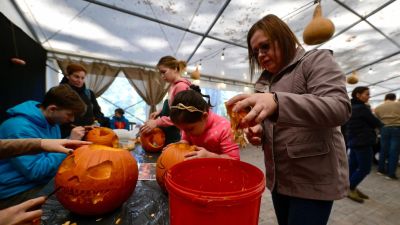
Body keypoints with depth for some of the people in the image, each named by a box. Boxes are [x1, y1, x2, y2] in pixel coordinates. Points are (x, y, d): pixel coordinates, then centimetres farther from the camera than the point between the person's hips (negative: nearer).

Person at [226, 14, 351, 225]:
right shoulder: (264, 80, 10)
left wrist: (277, 101, -38)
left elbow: (339, 108, -23)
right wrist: (258, 130, -8)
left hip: (313, 179, -5)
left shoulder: (316, 60, -6)